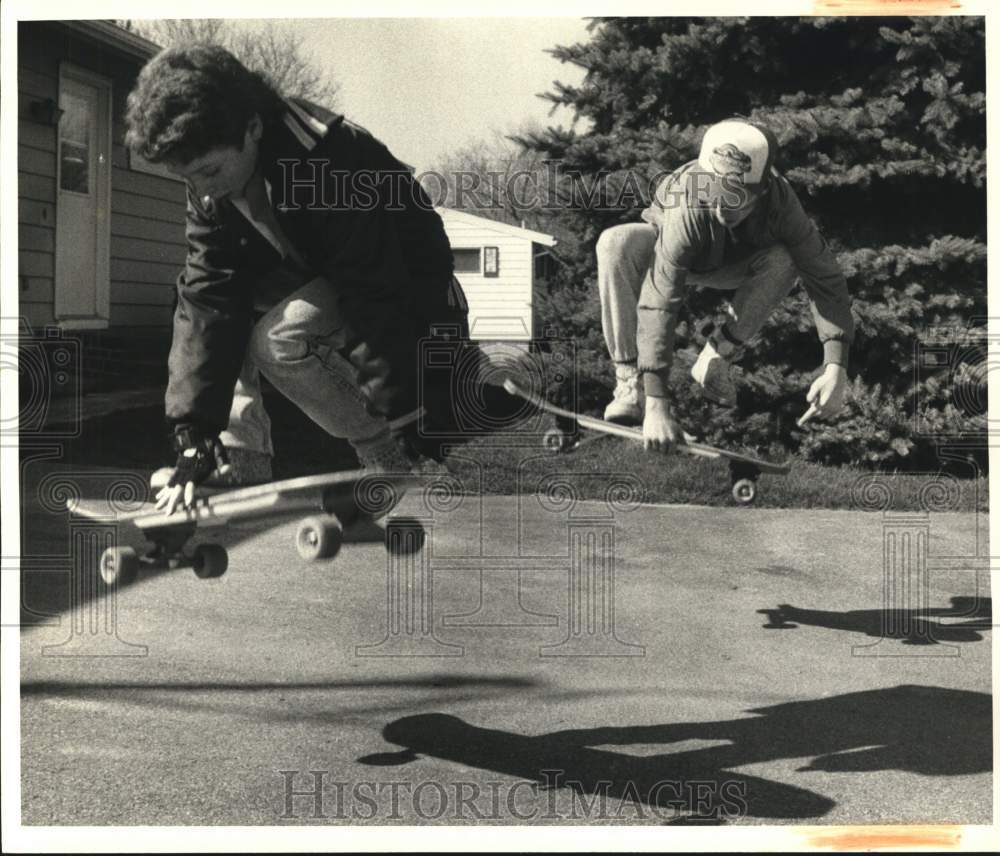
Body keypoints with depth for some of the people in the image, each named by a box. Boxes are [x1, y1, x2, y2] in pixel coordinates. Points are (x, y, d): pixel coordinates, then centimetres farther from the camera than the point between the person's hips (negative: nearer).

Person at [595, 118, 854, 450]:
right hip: (665, 251, -2)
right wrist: (656, 403, -51)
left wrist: (836, 369, -41)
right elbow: (658, 304, -45)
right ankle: (631, 382, -30)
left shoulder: (780, 202, -33)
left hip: (732, 266, 2)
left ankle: (716, 357, -16)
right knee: (615, 244, -35)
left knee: (785, 261, -31)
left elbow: (825, 277, -30)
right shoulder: (688, 210, -41)